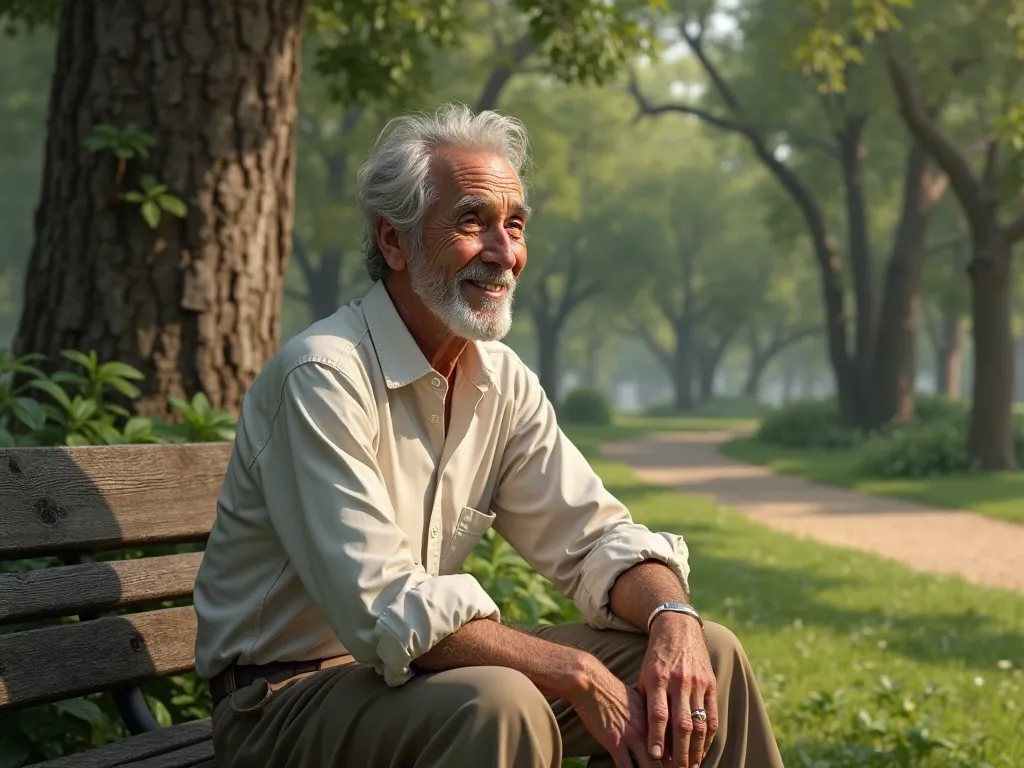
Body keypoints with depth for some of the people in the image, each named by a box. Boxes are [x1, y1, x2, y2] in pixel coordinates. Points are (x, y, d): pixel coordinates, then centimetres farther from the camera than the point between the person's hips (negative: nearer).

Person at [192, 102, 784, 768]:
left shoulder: (503, 381, 4)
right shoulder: (323, 378, -21)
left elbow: (594, 537, 5)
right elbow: (384, 612, -28)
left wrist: (674, 619, -17)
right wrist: (577, 675, -26)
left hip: (423, 666, 8)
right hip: (288, 701, -7)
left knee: (709, 657, 0)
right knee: (503, 707, -37)